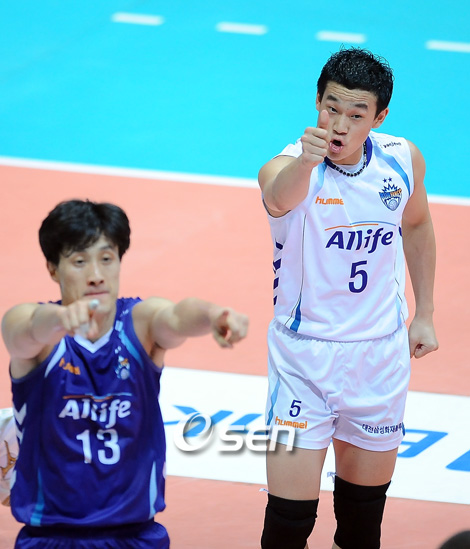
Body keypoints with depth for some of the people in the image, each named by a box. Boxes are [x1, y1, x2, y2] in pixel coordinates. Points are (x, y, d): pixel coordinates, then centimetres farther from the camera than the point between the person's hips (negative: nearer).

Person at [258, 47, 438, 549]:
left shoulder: (404, 160, -6)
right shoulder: (288, 167, -21)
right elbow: (280, 197, -46)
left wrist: (424, 315, 15)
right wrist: (304, 161, -68)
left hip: (381, 353, 4)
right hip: (304, 353, -4)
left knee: (367, 488, 16)